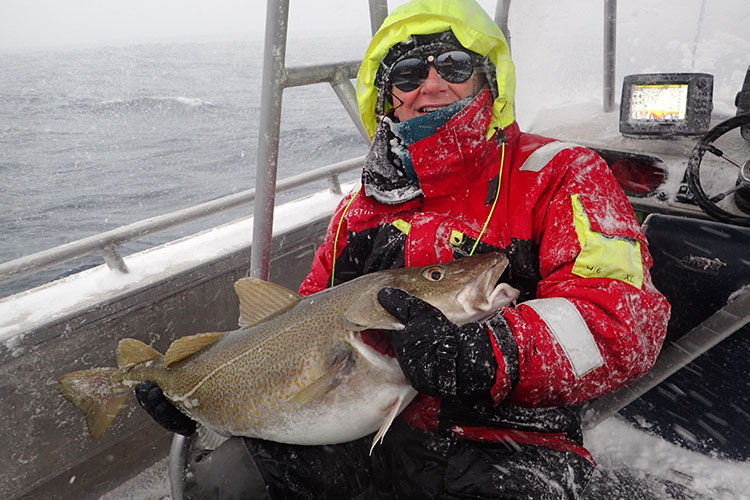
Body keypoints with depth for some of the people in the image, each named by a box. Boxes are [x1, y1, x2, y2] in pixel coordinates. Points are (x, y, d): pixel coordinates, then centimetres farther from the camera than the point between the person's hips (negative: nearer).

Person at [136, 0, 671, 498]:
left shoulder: (558, 176, -2)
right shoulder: (363, 206, 13)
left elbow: (624, 317, -17)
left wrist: (482, 355, -34)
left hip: (504, 448, -3)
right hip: (359, 429, 4)